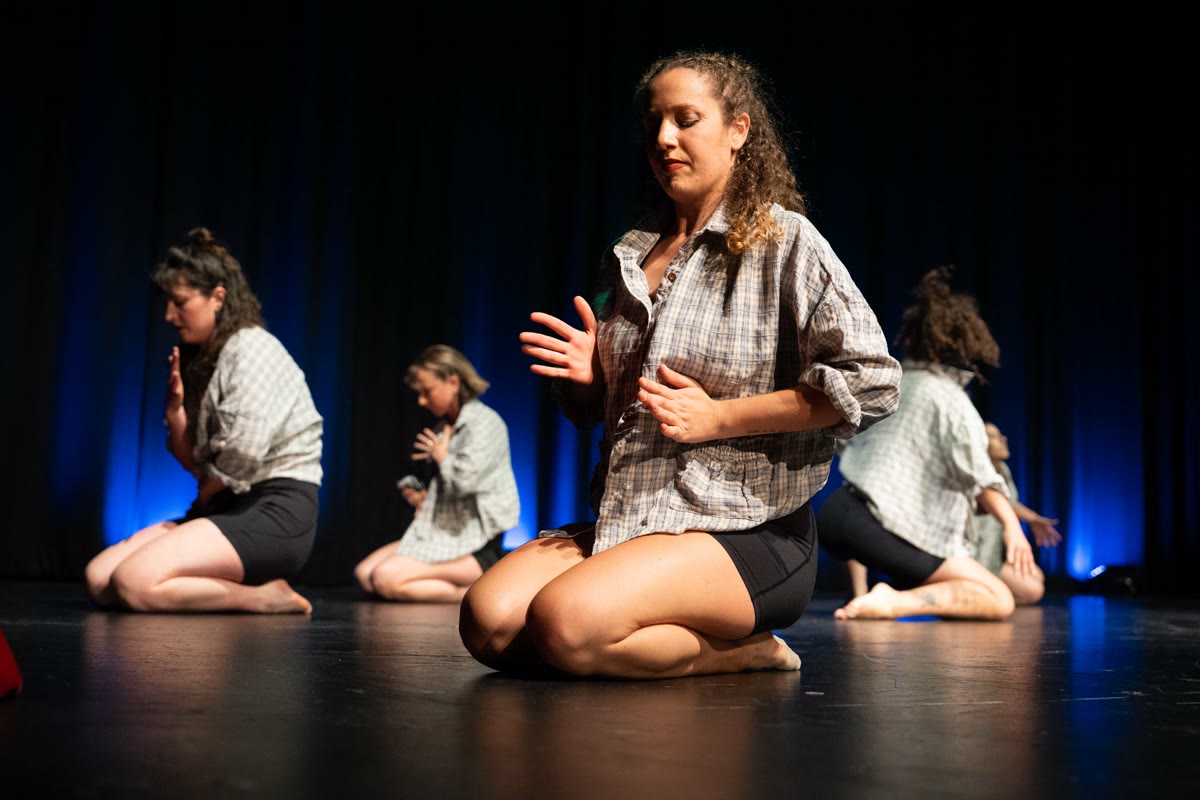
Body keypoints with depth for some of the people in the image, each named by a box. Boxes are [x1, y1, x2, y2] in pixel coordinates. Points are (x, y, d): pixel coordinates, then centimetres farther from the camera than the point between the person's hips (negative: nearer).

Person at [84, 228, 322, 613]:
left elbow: (242, 458, -19)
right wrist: (175, 405, -2)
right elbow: (193, 461, 14)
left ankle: (262, 597, -9)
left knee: (133, 583, -24)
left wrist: (203, 498, 0)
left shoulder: (252, 348, -10)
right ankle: (243, 587, 1)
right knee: (99, 578, -2)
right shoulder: (203, 358, 16)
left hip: (276, 512, -9)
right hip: (231, 507, 9)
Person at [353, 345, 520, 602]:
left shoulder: (485, 422, -11)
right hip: (445, 533, 10)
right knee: (364, 574, -3)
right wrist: (421, 496, 2)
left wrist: (441, 456, -4)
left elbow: (464, 480, -24)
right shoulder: (443, 426, 15)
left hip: (477, 545, -10)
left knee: (386, 579, -23)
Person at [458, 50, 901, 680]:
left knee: (565, 621, -31)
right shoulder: (631, 255, 17)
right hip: (624, 520, 7)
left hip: (747, 530, -7)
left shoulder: (784, 241, -2)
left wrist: (718, 416, -15)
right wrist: (587, 373, 3)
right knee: (487, 619, -17)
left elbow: (871, 381, -14)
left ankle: (735, 649, -4)